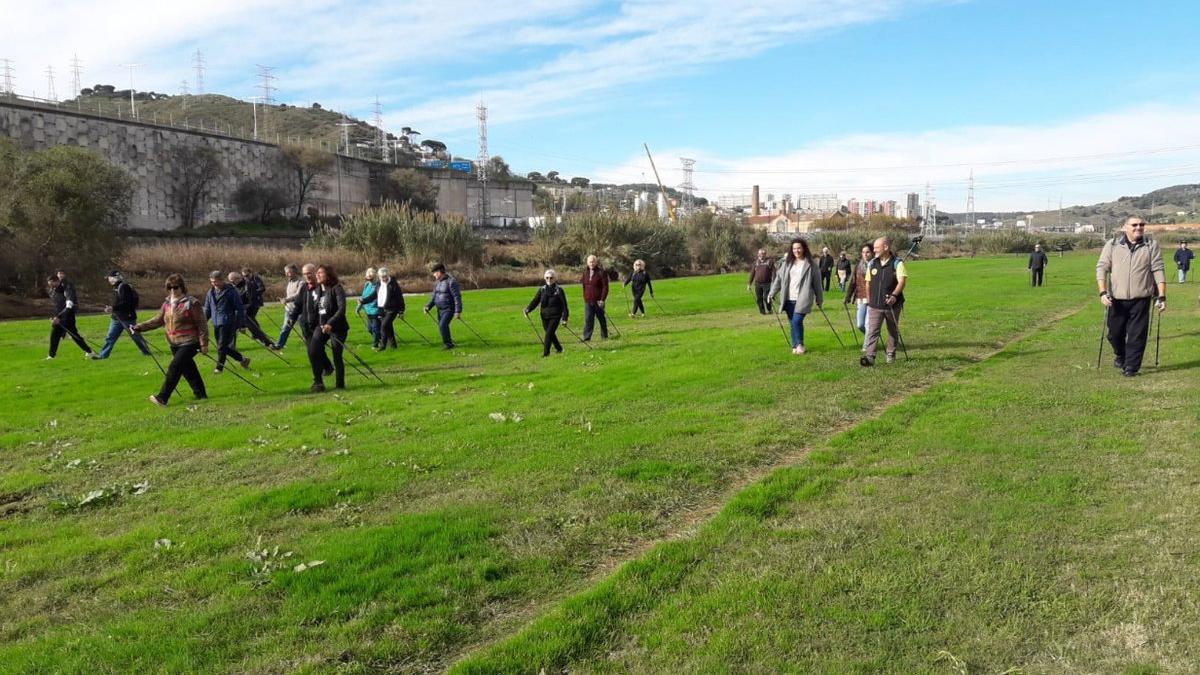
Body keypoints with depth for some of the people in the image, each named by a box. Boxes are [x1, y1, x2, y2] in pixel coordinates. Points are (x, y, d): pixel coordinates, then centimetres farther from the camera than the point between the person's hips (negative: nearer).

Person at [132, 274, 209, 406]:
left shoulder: (192, 303, -10)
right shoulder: (167, 304, 10)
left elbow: (202, 325, -10)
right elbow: (157, 320, 11)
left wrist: (204, 343, -13)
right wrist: (140, 327, -2)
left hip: (189, 343, -7)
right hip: (174, 344, 7)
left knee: (174, 367, -14)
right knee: (188, 370, 14)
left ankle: (162, 398, -12)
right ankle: (200, 394, 26)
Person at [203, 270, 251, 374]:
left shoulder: (231, 291, -6)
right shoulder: (211, 292, 11)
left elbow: (239, 309, -6)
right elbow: (207, 309, 19)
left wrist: (240, 323, -10)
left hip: (227, 324, -6)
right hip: (216, 324, 6)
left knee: (222, 346, -7)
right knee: (224, 347, 10)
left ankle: (219, 367, 4)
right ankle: (242, 359, 25)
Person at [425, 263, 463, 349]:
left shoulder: (451, 281, -13)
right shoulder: (437, 282, 12)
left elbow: (457, 297, -15)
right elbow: (434, 296, 19)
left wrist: (458, 311, -20)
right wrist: (428, 306, 3)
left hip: (449, 309, -8)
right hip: (440, 309, 8)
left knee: (443, 324, -23)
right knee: (441, 326, 11)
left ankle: (448, 344, -12)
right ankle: (448, 343, 28)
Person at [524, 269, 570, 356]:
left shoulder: (559, 290, -5)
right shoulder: (542, 289, 6)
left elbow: (564, 305, -4)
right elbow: (535, 301, 2)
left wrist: (564, 318, -9)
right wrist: (528, 309, -14)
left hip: (555, 316, -5)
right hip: (545, 316, 5)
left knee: (549, 333, -14)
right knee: (550, 334, 13)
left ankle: (546, 352, -8)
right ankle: (559, 348, 33)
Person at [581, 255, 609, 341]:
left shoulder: (601, 272, -9)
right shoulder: (585, 272, 9)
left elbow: (605, 287, -11)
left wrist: (602, 299, -17)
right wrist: (585, 298, 13)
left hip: (598, 301, -4)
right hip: (588, 301, 4)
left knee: (601, 318, 10)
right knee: (588, 319, -2)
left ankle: (604, 336, 23)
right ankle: (587, 337, -2)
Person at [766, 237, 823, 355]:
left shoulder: (810, 265, 0)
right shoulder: (786, 263, 8)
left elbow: (817, 283, 4)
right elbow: (779, 278, 10)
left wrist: (819, 299, 8)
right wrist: (772, 293, 4)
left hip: (802, 299, -4)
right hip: (789, 299, 4)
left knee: (797, 321, -15)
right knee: (793, 322, 8)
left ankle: (799, 344, 2)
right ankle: (795, 345, 19)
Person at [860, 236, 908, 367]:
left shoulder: (897, 263, -6)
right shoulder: (872, 263, 7)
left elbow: (902, 281, -18)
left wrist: (894, 295, -34)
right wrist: (868, 300, 15)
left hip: (892, 304, -2)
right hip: (875, 305, 2)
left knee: (893, 331, 13)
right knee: (872, 331, -11)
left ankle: (891, 354, 30)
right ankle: (869, 356, -19)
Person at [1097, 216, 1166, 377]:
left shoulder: (1152, 245, 2)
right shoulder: (1112, 245, 2)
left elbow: (1158, 270, 0)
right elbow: (1102, 267, -1)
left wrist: (1162, 297, -6)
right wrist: (1103, 292, -12)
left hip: (1141, 299, -1)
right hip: (1116, 298, 1)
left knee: (1137, 335, 0)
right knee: (1115, 333, 10)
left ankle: (1131, 367, 12)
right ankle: (1120, 356, 37)